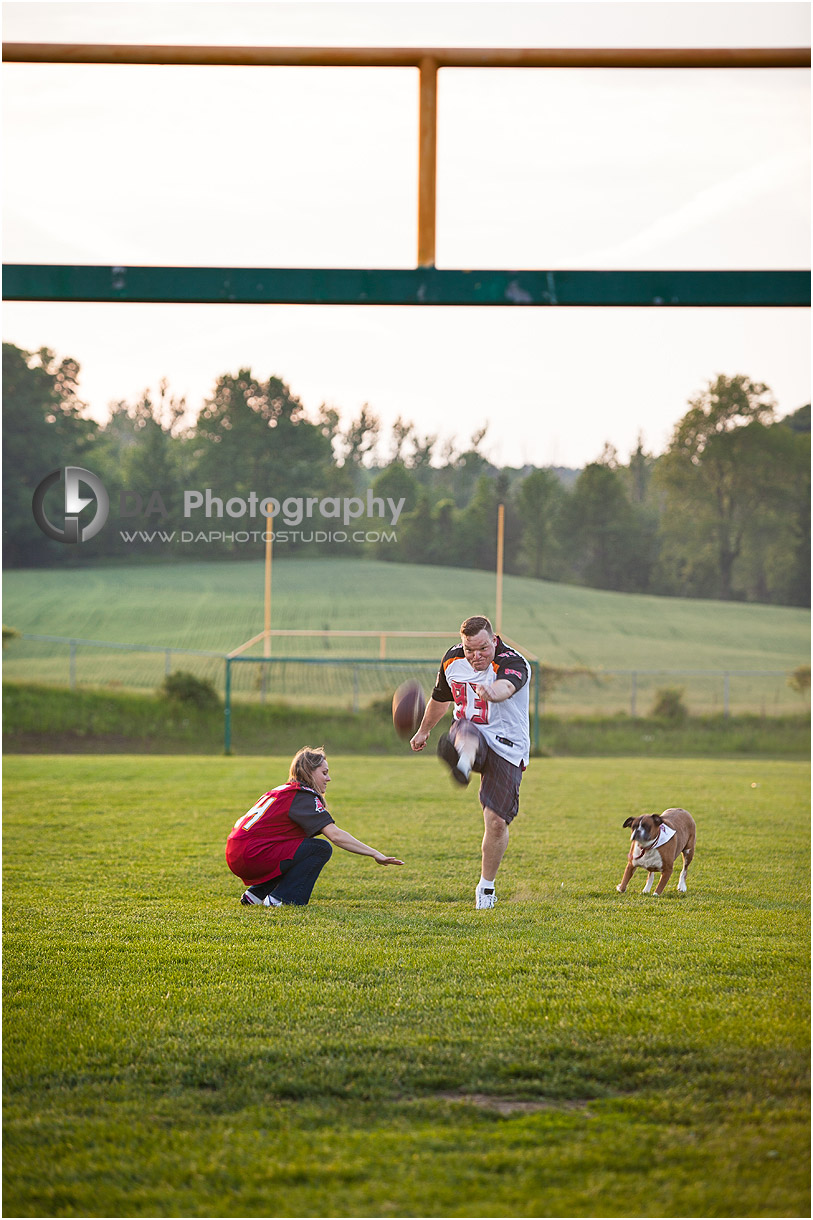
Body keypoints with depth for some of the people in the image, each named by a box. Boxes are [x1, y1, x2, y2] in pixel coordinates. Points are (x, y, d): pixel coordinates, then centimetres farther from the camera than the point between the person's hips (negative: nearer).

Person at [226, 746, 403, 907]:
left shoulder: (284, 791, 22)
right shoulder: (303, 797, -8)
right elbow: (335, 835, -17)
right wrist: (374, 854, -15)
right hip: (252, 857, -9)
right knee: (321, 849, -8)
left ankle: (256, 894, 18)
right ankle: (281, 899, -9)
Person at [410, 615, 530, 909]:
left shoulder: (512, 663, -19)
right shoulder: (452, 661, 0)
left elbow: (506, 687, -45)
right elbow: (440, 697, 21)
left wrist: (493, 692, -69)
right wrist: (424, 730, 35)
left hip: (507, 747, -2)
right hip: (472, 733, 2)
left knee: (497, 821, -9)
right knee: (466, 733, -38)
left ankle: (486, 886, 13)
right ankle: (461, 763, -77)